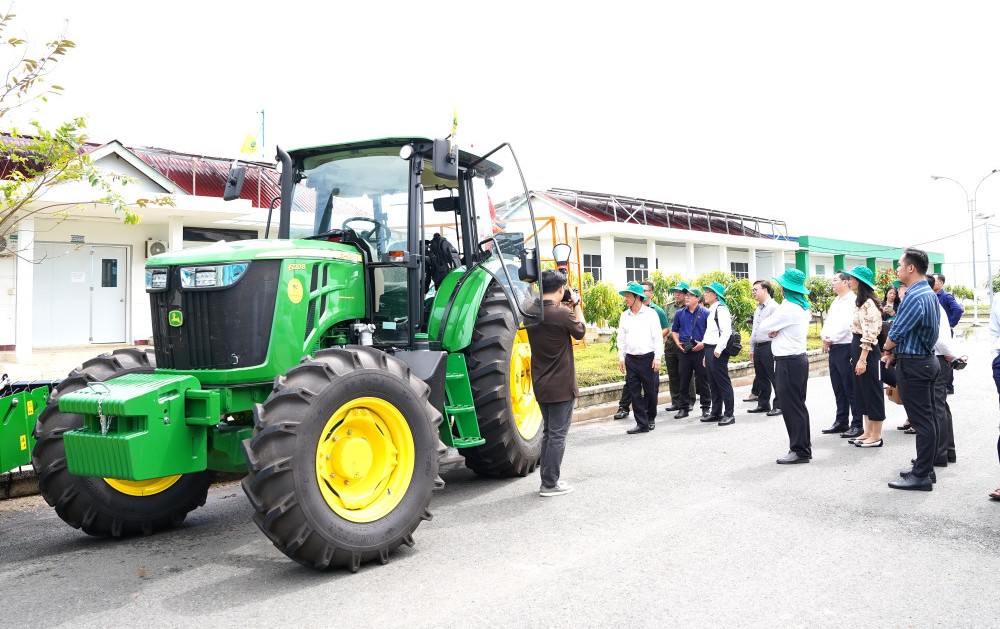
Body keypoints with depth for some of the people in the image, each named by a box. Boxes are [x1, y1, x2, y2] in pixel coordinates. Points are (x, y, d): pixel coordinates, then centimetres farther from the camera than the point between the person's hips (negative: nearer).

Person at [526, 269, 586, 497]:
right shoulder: (563, 314, -18)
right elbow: (580, 332, -1)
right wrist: (576, 305, 8)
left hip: (540, 385, 7)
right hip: (561, 386, -7)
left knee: (549, 432, 17)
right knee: (557, 435, 1)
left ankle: (548, 480, 23)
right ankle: (550, 484, 5)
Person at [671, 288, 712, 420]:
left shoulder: (705, 313, -2)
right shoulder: (680, 313, 9)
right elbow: (674, 331, 19)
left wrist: (703, 343, -12)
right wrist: (678, 343, 4)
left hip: (700, 351, -4)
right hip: (684, 351, 4)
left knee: (702, 381, 2)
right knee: (684, 380, 7)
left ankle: (705, 408, 11)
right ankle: (684, 408, 14)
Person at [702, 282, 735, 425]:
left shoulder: (721, 309, -11)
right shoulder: (712, 311, 19)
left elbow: (726, 331, -20)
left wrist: (718, 349, -22)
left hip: (718, 352, -10)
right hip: (709, 350, 10)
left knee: (723, 383, -5)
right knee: (713, 384, 14)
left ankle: (729, 414, -1)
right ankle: (716, 412, 21)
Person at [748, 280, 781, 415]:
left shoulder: (773, 307, -9)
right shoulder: (757, 309, 19)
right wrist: (752, 349, 22)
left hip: (769, 347, -9)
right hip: (758, 347, 9)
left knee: (775, 378, -3)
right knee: (761, 378, 13)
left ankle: (779, 405, 2)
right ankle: (763, 404, 21)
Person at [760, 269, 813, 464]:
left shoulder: (788, 308, -18)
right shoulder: (803, 307, 11)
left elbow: (764, 327, -13)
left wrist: (772, 329, 6)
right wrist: (776, 330, -1)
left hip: (788, 362, -10)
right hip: (799, 358, 10)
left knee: (791, 406, -4)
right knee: (798, 404, 16)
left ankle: (799, 450, 0)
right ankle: (803, 444, 24)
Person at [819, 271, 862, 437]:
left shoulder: (852, 300, -11)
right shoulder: (835, 302, 18)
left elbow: (846, 324, -19)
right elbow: (828, 322, 15)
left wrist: (831, 339, -11)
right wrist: (824, 336, -4)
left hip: (846, 348, -9)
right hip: (833, 349, 9)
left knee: (850, 389, -4)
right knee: (838, 389, 13)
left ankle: (857, 425, 1)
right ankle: (841, 422, 20)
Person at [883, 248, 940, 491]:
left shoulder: (914, 297, -22)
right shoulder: (929, 293, 12)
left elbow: (896, 332, -20)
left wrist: (887, 349, 0)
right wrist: (896, 352, 9)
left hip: (913, 365, -10)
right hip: (928, 360, 10)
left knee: (921, 420, -6)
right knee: (928, 418, 14)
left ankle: (921, 476, -1)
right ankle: (926, 466, 24)